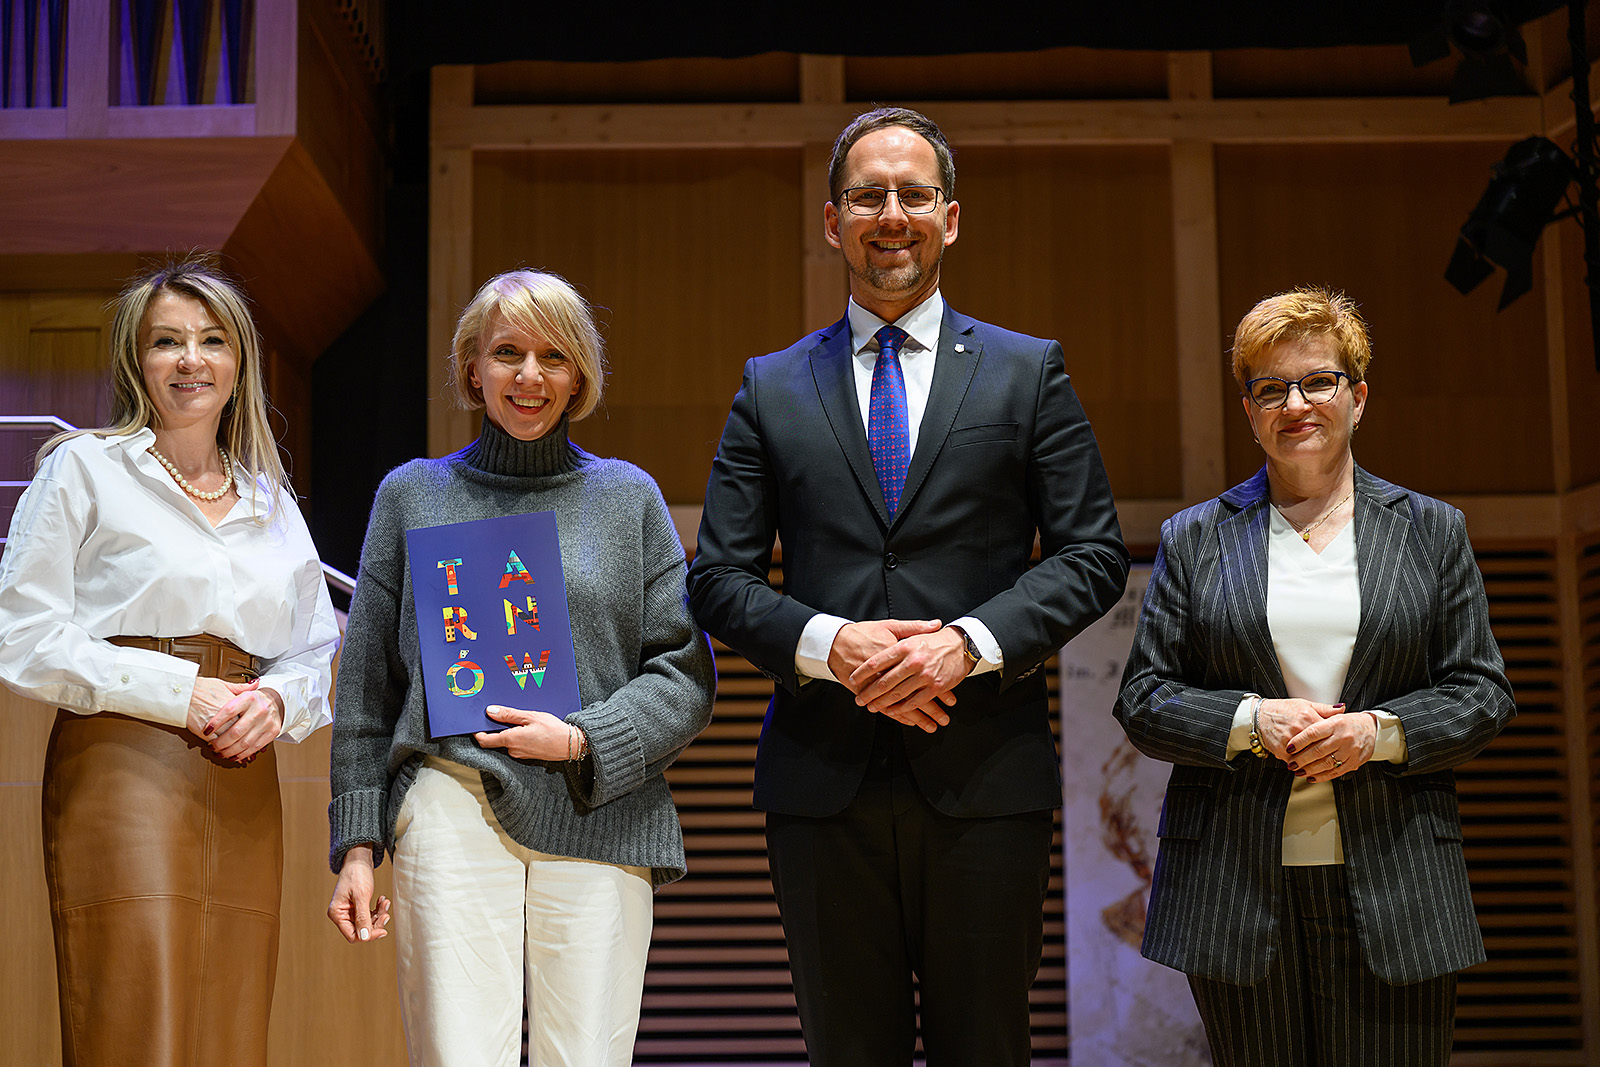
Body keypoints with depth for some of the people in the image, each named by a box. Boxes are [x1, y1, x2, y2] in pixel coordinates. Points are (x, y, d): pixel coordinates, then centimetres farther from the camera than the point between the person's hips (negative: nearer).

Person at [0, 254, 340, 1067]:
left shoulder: (272, 505, 20)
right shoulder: (84, 468, 6)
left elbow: (315, 656, 20)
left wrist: (276, 700, -3)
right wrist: (181, 691, -10)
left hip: (242, 786, 5)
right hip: (122, 775, -5)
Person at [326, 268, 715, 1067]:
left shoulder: (629, 496, 13)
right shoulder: (412, 494, 13)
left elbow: (687, 672, 9)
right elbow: (367, 685, 14)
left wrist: (584, 741, -7)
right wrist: (356, 844, 7)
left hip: (599, 818, 1)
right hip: (453, 814, 0)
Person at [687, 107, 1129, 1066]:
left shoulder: (1029, 373, 9)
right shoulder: (771, 388, 11)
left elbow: (1094, 553, 3)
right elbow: (719, 578, 7)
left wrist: (971, 642, -13)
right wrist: (828, 644, -12)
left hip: (987, 773, -1)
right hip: (824, 779, 1)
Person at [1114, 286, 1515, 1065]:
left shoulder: (1431, 532, 11)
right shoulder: (1194, 539, 9)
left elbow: (1482, 694, 7)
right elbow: (1143, 701, 5)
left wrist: (1379, 731, -11)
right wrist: (1251, 721, -12)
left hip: (1393, 891, 0)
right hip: (1236, 891, 0)